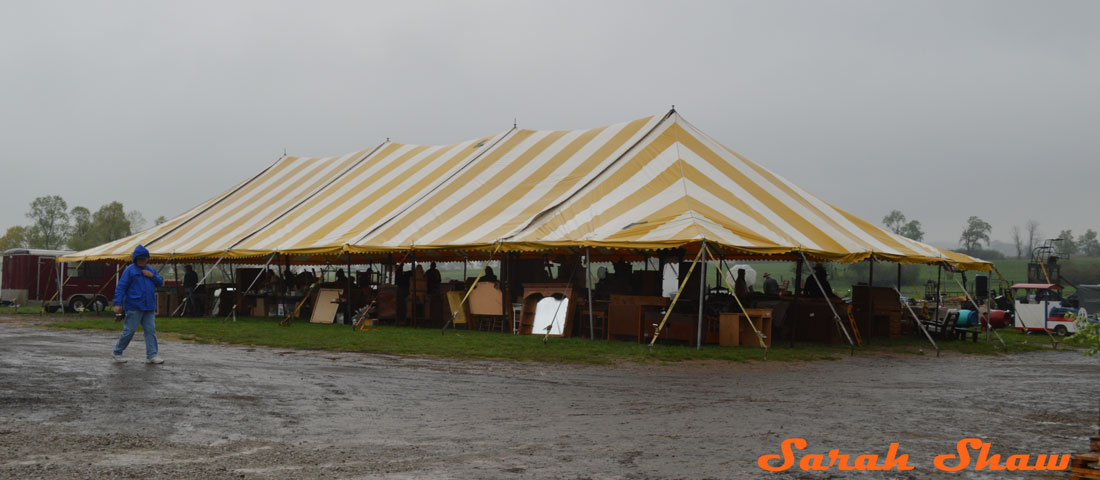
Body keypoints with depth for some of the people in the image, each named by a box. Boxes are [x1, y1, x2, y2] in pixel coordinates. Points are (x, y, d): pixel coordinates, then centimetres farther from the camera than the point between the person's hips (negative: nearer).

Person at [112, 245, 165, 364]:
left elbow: (160, 282, 15)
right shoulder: (129, 270, -4)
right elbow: (121, 287, -7)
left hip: (149, 307, 6)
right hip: (134, 307, -6)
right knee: (129, 330, -2)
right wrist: (118, 304, -14)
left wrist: (152, 276, -4)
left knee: (150, 330, 1)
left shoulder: (150, 270, 15)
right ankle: (117, 352, 15)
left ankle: (151, 355, 2)